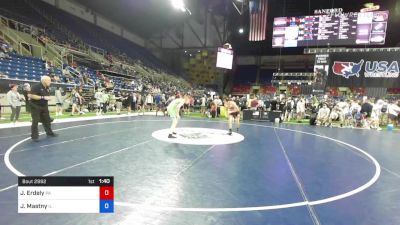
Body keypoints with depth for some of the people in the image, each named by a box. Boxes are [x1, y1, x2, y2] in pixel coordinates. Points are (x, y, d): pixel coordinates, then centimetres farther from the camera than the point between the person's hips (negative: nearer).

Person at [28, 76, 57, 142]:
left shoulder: (47, 88, 7)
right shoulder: (36, 87, -18)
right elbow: (32, 96, -25)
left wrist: (48, 98, 3)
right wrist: (43, 97, -26)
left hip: (44, 107, 8)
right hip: (35, 107, -8)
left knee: (47, 120, 14)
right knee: (35, 121, -5)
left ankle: (49, 133, 28)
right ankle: (34, 136, 1)